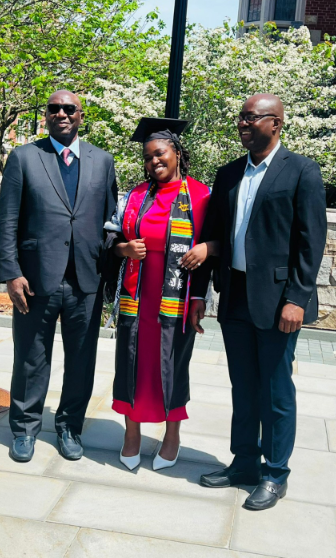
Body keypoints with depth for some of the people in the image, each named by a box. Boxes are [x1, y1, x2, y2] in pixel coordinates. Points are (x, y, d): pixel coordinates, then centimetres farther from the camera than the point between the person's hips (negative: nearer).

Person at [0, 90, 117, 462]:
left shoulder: (102, 161, 10)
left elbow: (110, 220, 9)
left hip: (87, 281, 2)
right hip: (36, 278, -2)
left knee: (81, 361, 11)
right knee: (31, 361, 10)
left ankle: (70, 427, 30)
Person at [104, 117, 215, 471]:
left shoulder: (201, 196, -1)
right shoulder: (134, 197, 10)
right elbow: (112, 239, 12)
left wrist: (205, 248, -18)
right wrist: (125, 248, -9)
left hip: (175, 298, -3)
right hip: (136, 296, 3)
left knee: (172, 362, 6)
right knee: (133, 359, 6)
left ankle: (172, 435, 24)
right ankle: (132, 433, 23)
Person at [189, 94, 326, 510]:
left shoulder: (301, 171, -4)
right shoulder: (228, 174, 12)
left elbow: (311, 240, -9)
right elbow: (211, 235, 13)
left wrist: (296, 299, -16)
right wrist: (198, 292, 10)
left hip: (276, 298, -5)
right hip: (234, 297, 5)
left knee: (276, 393, 6)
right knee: (243, 389, 15)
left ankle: (275, 475, 22)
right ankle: (244, 464, 30)